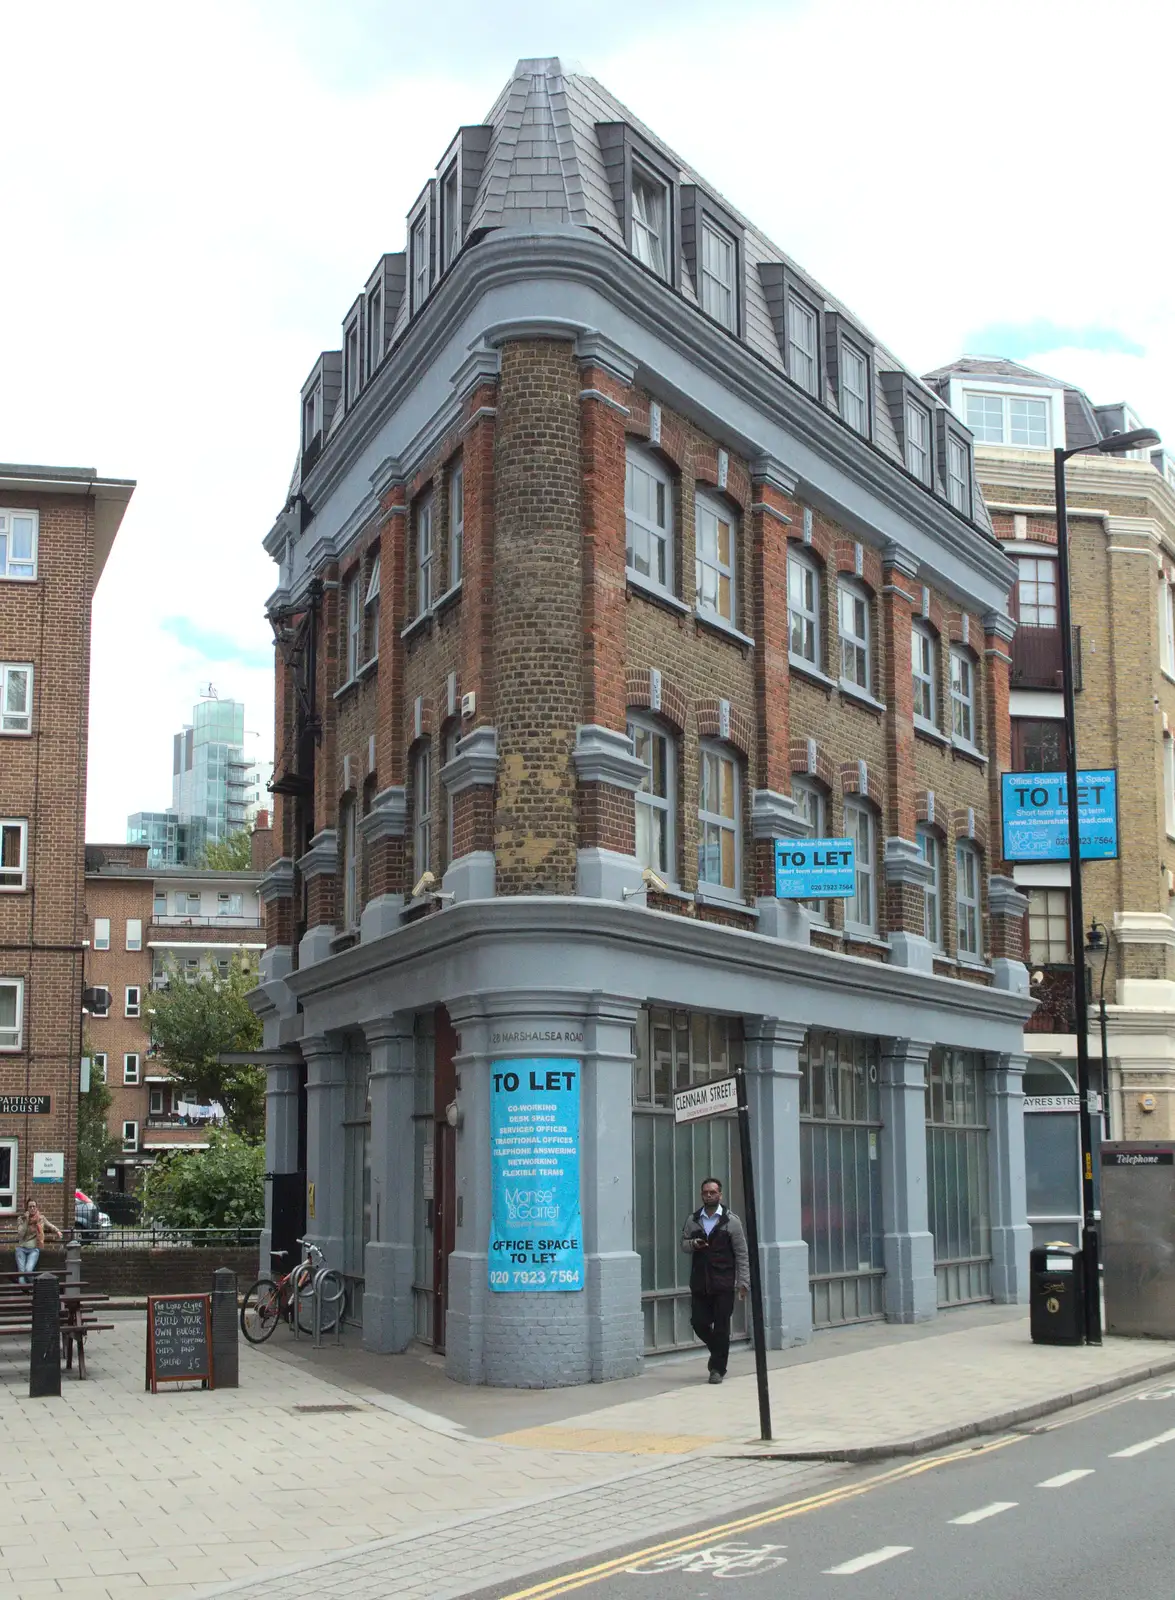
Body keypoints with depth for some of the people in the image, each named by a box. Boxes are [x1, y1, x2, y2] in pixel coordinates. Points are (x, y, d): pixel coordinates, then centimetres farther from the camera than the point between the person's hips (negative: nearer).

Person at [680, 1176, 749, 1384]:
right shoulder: (693, 1220, 8)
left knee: (722, 1326, -1)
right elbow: (683, 1243, 16)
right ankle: (717, 1351, 29)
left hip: (724, 1283, -3)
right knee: (698, 1322, 2)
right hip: (699, 1281, 3)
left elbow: (741, 1254, 0)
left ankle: (718, 1368, 9)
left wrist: (743, 1282, -4)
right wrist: (693, 1244, -9)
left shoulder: (731, 1220, 0)